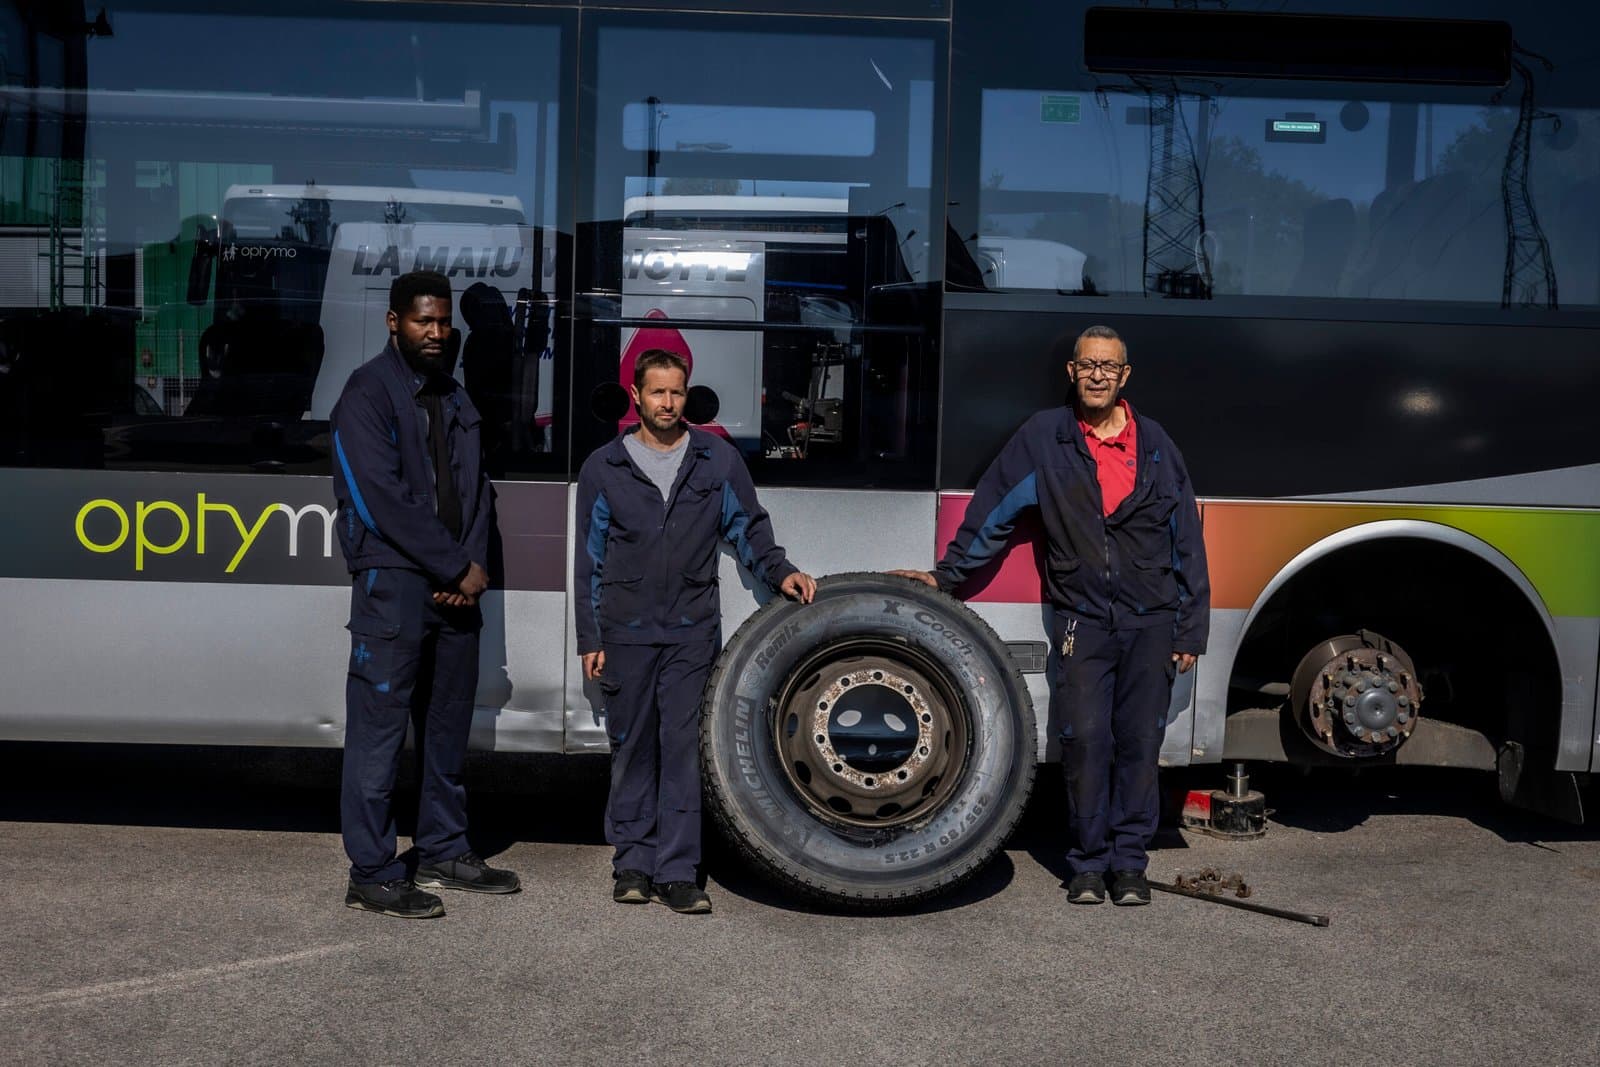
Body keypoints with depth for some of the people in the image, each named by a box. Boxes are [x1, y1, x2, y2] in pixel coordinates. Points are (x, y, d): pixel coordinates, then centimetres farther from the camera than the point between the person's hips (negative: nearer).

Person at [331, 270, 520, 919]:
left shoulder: (453, 398, 17)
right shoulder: (368, 393, -6)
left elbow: (476, 490, 14)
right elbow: (384, 496, -15)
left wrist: (473, 565, -3)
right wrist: (458, 568, -14)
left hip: (455, 589, 7)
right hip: (392, 585, -7)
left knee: (448, 725, 13)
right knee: (380, 729, -3)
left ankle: (443, 853, 25)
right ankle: (371, 875, 3)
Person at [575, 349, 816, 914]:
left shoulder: (719, 460, 7)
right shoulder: (604, 468, 7)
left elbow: (748, 529, 16)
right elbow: (589, 560, 8)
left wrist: (781, 572, -3)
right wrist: (591, 639, 4)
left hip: (693, 633, 0)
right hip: (626, 633, 0)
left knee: (684, 748, -3)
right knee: (632, 748, 6)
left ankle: (676, 872, 3)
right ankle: (633, 863, 17)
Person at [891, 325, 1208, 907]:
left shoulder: (1155, 443, 6)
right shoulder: (1043, 436, 2)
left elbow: (1187, 541, 8)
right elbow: (994, 512, 8)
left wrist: (1192, 630, 5)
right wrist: (946, 575, 6)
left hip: (1150, 621, 1)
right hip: (1083, 619, -1)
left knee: (1140, 741, 3)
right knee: (1085, 739, -5)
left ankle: (1129, 861, 15)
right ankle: (1087, 862, 10)